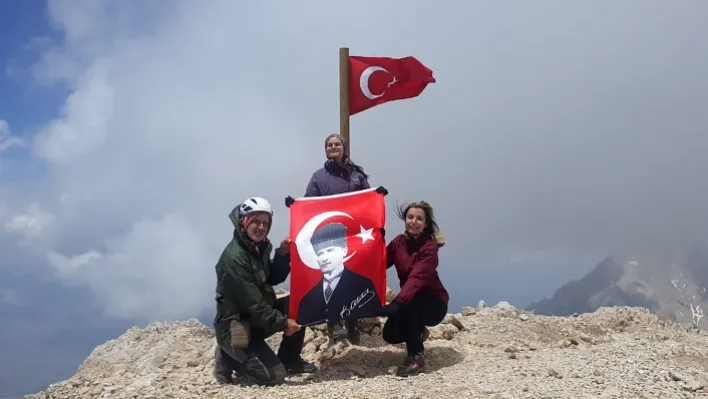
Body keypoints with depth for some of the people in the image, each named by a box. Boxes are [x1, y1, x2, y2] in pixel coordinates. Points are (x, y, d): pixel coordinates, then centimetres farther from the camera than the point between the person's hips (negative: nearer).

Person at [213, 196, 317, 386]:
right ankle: (229, 359, 5)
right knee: (274, 375, -16)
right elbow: (252, 303, -25)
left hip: (257, 317, 9)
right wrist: (283, 322, -20)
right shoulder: (234, 258, -24)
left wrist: (283, 255, -8)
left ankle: (289, 359, 11)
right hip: (236, 328, -9)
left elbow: (273, 279, 9)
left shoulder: (258, 247, 5)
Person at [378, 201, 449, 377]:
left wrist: (397, 303, -51)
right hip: (412, 302, 6)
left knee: (405, 306, -34)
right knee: (390, 335, -10)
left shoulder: (429, 248, -24)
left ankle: (416, 356, -19)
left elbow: (416, 278, -38)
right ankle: (418, 332, 24)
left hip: (433, 303, -6)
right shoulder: (398, 242, -3)